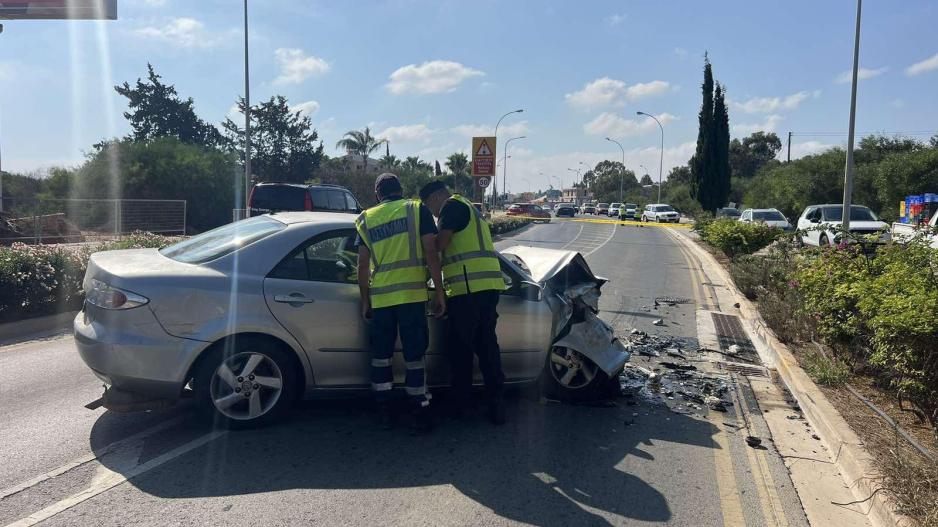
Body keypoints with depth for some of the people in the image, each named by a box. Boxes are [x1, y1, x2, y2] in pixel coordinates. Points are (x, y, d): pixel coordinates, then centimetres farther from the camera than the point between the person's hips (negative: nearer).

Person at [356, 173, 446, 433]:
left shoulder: (366, 219, 12)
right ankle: (420, 413, 8)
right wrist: (440, 291, -1)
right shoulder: (418, 210, 5)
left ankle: (385, 411, 19)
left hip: (380, 297, 2)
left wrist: (365, 301, 14)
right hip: (412, 294, -2)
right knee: (414, 355, 4)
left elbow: (363, 265, 8)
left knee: (380, 355, 14)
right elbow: (431, 252, -4)